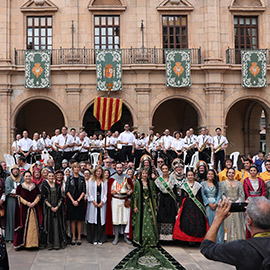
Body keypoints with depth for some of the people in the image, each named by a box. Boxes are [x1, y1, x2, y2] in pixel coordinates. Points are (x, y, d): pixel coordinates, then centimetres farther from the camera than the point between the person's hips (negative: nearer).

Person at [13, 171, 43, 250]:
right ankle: (22, 242, 2)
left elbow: (38, 196, 7)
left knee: (34, 225, 1)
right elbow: (19, 197, -3)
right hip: (24, 209, -2)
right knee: (24, 225, -4)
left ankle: (34, 242, 7)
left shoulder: (35, 186, 12)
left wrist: (34, 203, -11)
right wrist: (27, 203, -15)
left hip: (34, 209, 2)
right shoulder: (20, 187, 4)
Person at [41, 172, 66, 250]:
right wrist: (51, 207, -13)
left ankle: (59, 243, 6)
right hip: (48, 208, -2)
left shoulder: (58, 186, 9)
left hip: (57, 208, 2)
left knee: (58, 225, 1)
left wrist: (57, 206, -8)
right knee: (49, 225, -2)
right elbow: (44, 197, -5)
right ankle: (50, 243, 3)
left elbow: (61, 197, 6)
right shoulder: (44, 186, 1)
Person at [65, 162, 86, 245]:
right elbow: (67, 191, -1)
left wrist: (78, 200, -9)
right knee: (73, 220, 1)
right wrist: (73, 201, -10)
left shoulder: (82, 178, 6)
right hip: (71, 201, 0)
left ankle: (79, 238, 8)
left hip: (80, 201, 1)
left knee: (79, 220, 2)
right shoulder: (69, 178, 4)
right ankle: (73, 237, 8)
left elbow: (84, 191, 2)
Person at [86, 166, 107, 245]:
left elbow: (105, 192, 5)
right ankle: (94, 239, 5)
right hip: (93, 202, -1)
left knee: (101, 220, 0)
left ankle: (100, 238, 7)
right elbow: (89, 192, 1)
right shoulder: (91, 180, 6)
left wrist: (102, 202, -6)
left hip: (102, 203, 1)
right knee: (93, 220, -2)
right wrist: (94, 202, -8)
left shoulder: (104, 181, 9)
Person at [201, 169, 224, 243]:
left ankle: (218, 240, -4)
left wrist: (216, 204, -10)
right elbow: (202, 195, 0)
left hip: (216, 205, 1)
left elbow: (219, 195, 5)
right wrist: (209, 204, -10)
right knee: (209, 221, -4)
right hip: (207, 205, -1)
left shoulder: (218, 184, 13)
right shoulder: (203, 184, 9)